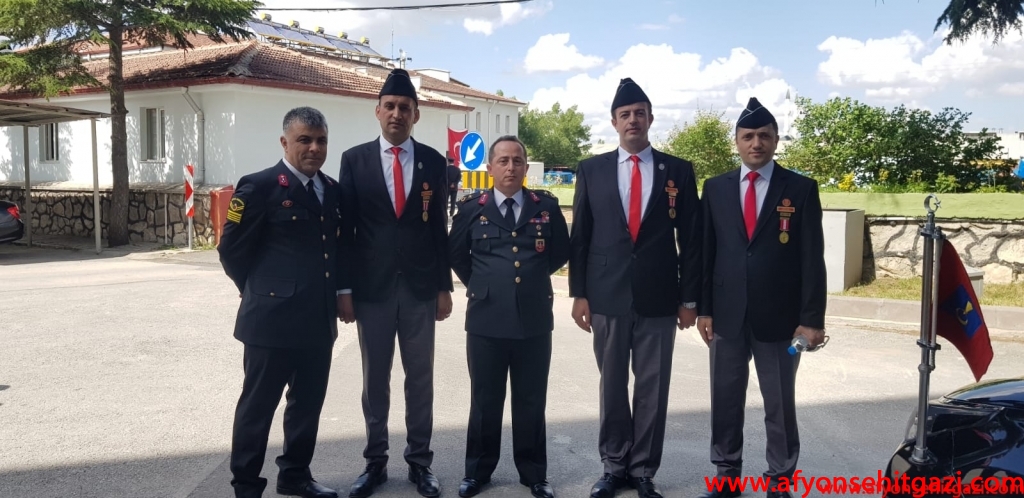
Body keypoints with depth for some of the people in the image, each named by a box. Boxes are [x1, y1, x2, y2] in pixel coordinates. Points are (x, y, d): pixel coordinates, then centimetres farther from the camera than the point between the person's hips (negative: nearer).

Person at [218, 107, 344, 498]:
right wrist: (261, 291, 1)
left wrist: (335, 292, 12)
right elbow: (231, 249, -7)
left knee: (308, 403, 16)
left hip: (319, 320, 7)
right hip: (273, 319, -6)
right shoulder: (259, 186, -10)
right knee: (258, 406, 6)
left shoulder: (332, 190, 11)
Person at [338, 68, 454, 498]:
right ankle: (375, 462, 24)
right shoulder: (354, 159, 1)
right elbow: (346, 228, 0)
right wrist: (344, 288, -3)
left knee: (420, 378, 9)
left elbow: (440, 229, 5)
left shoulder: (433, 162, 4)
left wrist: (444, 287, 2)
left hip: (421, 287, 1)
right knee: (375, 379, 10)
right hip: (372, 287, 0)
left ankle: (419, 462, 22)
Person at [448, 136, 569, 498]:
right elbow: (455, 254, 14)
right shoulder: (472, 208, 2)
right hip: (486, 319, 0)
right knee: (485, 400, 11)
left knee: (531, 401, 10)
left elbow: (561, 252, 14)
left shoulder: (547, 207, 3)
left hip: (534, 320, 0)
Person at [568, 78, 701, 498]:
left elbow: (690, 239, 3)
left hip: (659, 298, 0)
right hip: (607, 296, 1)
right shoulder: (592, 169, 5)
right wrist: (578, 293, 0)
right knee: (612, 385, 10)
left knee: (653, 388, 6)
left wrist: (689, 298, 0)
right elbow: (580, 236, 5)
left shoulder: (678, 171, 3)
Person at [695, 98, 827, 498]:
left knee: (780, 404, 8)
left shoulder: (801, 189, 0)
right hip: (727, 313, 2)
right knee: (725, 400, 11)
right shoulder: (715, 188, 6)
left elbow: (812, 258, -3)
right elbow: (707, 252, 7)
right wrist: (703, 308, 2)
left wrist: (812, 318, -8)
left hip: (779, 315, -2)